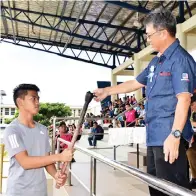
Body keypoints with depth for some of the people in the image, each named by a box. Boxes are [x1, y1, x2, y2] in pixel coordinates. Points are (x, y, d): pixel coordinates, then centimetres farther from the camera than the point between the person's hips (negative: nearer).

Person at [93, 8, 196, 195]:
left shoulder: (180, 59, -12)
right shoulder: (156, 62, 17)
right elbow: (135, 83, 28)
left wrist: (175, 135, -27)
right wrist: (107, 91, 30)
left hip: (169, 137, -10)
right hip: (154, 136, 10)